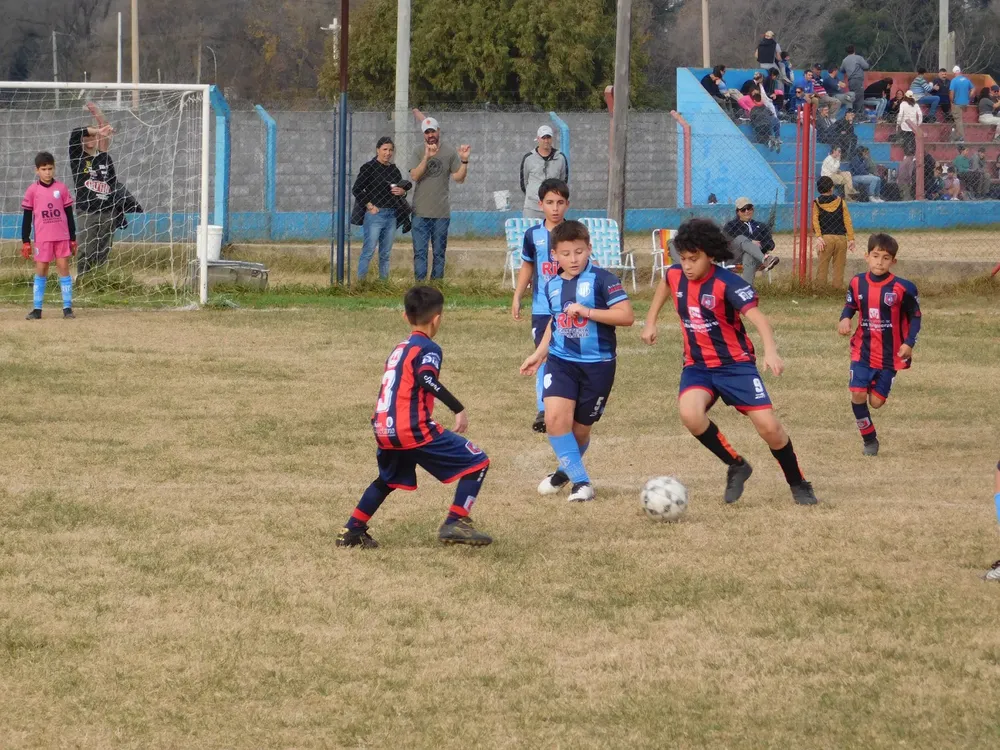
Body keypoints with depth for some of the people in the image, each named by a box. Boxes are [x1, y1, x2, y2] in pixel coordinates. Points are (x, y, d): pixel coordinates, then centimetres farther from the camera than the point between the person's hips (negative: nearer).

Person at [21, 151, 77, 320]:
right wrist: (25, 241, 1)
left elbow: (69, 215, 8)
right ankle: (37, 309, 6)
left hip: (62, 236, 1)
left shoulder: (61, 188, 3)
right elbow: (27, 217, 4)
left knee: (64, 268, 0)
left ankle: (67, 307, 3)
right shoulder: (32, 190, 1)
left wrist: (73, 239, 6)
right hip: (42, 237, -1)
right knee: (40, 270, 1)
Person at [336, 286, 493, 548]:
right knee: (477, 462, -2)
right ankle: (456, 524, -12)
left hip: (383, 428, 8)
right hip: (413, 429, -8)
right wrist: (458, 409, -26)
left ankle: (352, 530, 32)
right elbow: (427, 379, -23)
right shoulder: (428, 349, -4)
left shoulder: (399, 349, 21)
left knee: (388, 479, 34)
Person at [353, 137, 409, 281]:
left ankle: (384, 281, 13)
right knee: (369, 250, -9)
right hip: (375, 214, -6)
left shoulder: (394, 170, 14)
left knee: (386, 253, 9)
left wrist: (402, 191, 1)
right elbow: (357, 190, -6)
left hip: (391, 215, 6)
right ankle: (360, 281, -6)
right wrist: (369, 206, -12)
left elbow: (404, 186, 25)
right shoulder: (368, 168, -4)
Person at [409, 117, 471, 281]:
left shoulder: (450, 153, 5)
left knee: (439, 253, 6)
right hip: (420, 211, 0)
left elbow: (459, 178, 2)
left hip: (441, 212, 0)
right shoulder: (418, 153, 5)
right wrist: (427, 158, -20)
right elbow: (414, 176, -9)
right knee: (420, 252, -5)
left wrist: (464, 160, -13)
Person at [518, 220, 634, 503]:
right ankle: (580, 480, -6)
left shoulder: (601, 279, -10)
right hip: (561, 361, 4)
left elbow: (626, 315, -17)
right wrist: (539, 355, 21)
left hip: (597, 364, -4)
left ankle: (567, 470, 37)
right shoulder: (552, 285, 8)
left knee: (580, 428, 6)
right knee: (555, 418, -17)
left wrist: (587, 311, -23)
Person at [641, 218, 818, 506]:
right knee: (690, 414, -27)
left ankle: (798, 485, 16)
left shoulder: (728, 284, -20)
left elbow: (757, 317, -34)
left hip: (735, 364, -4)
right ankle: (736, 466, -5)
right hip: (697, 366, 4)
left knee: (768, 426, -10)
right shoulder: (675, 275, -3)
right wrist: (650, 321, 26)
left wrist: (770, 351, -51)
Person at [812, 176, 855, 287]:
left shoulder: (816, 203, 4)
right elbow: (847, 220, 2)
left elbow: (814, 220, -9)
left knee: (822, 267, 2)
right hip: (841, 237, 1)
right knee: (839, 268, 6)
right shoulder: (840, 201, 7)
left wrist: (818, 237, -15)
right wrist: (851, 239, 1)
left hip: (825, 237, -1)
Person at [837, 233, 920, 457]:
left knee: (876, 401, 1)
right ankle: (869, 439, 8)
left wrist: (909, 343, -13)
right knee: (857, 395, -12)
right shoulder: (857, 283, -4)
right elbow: (850, 306, 12)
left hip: (889, 355, -2)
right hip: (863, 351, 2)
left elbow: (915, 316, -2)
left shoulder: (902, 288, -13)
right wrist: (845, 319, -10)